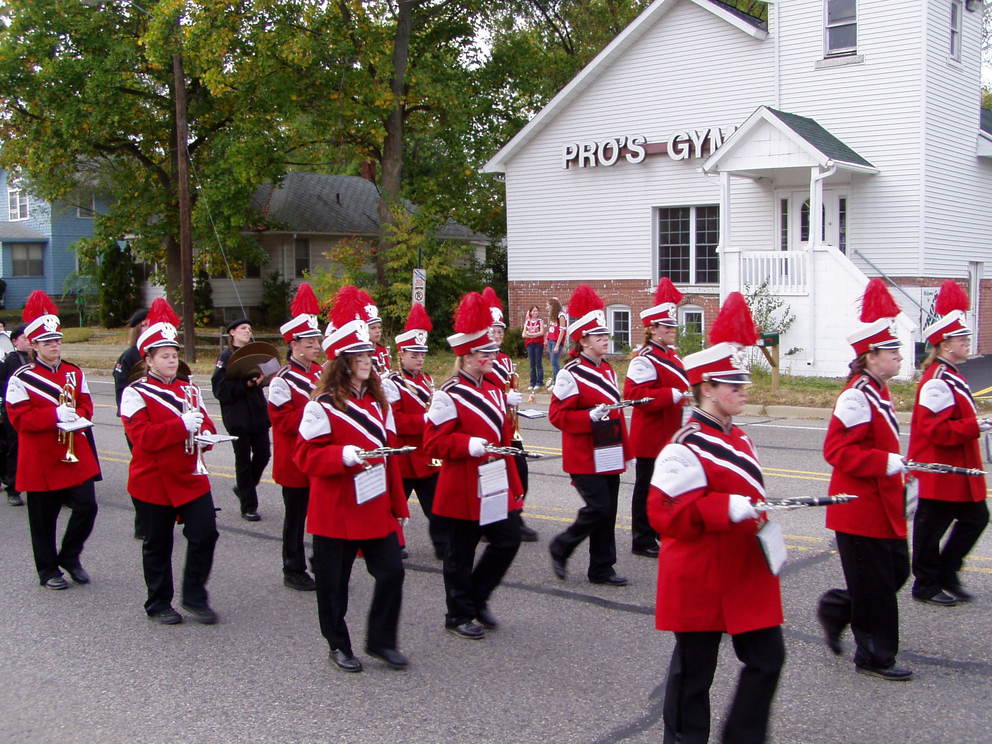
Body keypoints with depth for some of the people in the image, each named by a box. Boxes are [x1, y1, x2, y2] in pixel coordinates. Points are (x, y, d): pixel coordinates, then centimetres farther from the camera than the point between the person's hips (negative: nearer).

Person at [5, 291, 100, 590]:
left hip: (75, 456, 4)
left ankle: (70, 556, 19)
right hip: (41, 461, -4)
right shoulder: (21, 379, -8)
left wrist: (77, 416, -13)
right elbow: (19, 418, -13)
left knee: (87, 506, -3)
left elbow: (86, 405, 10)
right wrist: (55, 415, -25)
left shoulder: (74, 373, 7)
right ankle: (48, 570, 22)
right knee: (43, 518, 6)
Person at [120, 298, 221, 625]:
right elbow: (142, 438, -19)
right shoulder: (135, 393, -7)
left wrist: (203, 431, -12)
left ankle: (195, 597, 11)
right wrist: (181, 426, -27)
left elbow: (205, 424, 13)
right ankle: (158, 604, 23)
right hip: (153, 481, -4)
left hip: (191, 477, 4)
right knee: (157, 545, 8)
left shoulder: (189, 389, 10)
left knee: (205, 533, -5)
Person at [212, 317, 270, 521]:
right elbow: (220, 389, -13)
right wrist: (246, 384, -23)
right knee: (244, 459, 2)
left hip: (258, 414, 6)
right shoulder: (227, 356, -7)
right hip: (238, 417, -6)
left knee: (263, 454, 4)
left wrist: (260, 379, 2)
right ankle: (248, 506, 11)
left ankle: (244, 488, 30)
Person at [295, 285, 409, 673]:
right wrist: (343, 456, -30)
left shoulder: (377, 400, 8)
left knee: (392, 571, 2)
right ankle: (339, 645, 25)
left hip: (376, 507, 6)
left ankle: (381, 640, 19)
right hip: (336, 510, -5)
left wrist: (396, 503, 13)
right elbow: (307, 455, -13)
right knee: (334, 580, 7)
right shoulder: (322, 406, -12)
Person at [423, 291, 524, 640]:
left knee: (508, 541, 8)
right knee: (461, 553, 5)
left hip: (497, 485, 7)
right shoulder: (448, 395, -14)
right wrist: (469, 444, -31)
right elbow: (435, 442, -16)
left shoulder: (495, 388, 10)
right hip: (464, 488, -7)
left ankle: (477, 598, 27)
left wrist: (512, 484, 17)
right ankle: (459, 615, 20)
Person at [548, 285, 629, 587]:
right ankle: (561, 548, 10)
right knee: (598, 508, -12)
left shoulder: (608, 371, 13)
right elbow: (557, 415, -13)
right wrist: (590, 417, -26)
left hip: (609, 456, 8)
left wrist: (624, 451, 18)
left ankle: (602, 569, 18)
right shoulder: (570, 374, -12)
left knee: (608, 512, 8)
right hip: (585, 457, -8)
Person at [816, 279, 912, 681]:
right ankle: (875, 657, 15)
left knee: (896, 571, 15)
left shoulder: (877, 393, 11)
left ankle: (835, 609, 30)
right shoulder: (857, 397, -20)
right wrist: (887, 463, -28)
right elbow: (837, 449, -25)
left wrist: (897, 470, 16)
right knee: (874, 584, 1)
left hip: (882, 505, 10)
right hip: (861, 508, -10)